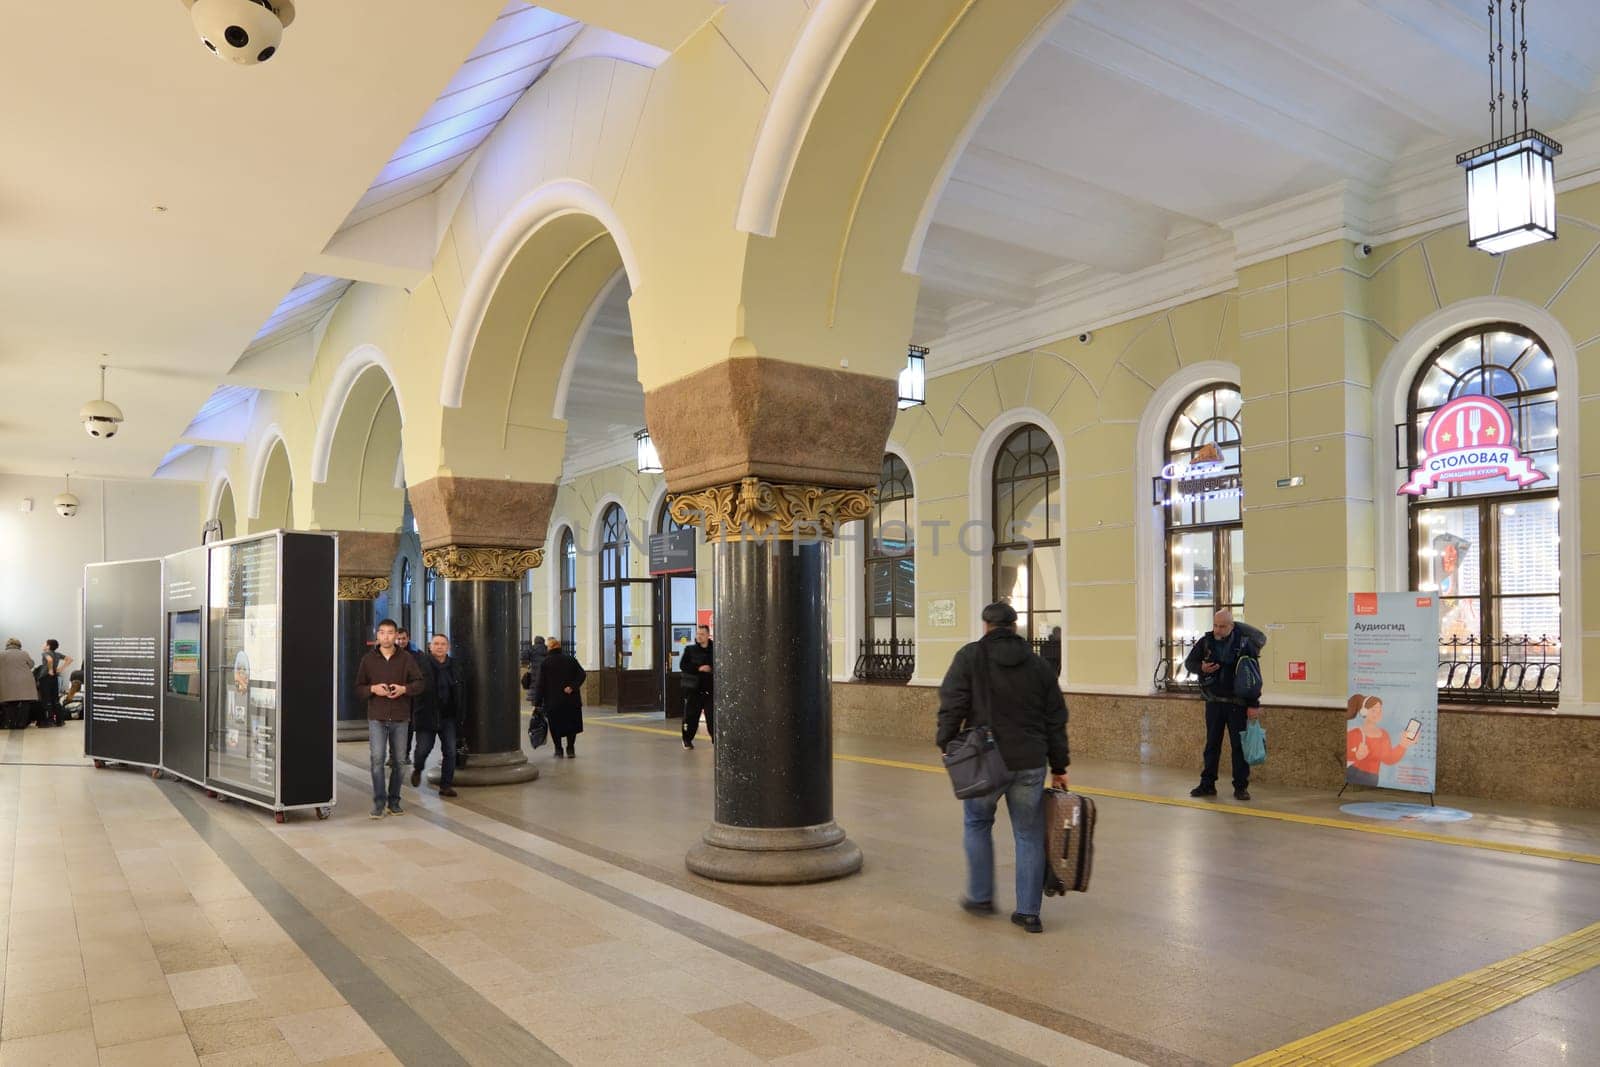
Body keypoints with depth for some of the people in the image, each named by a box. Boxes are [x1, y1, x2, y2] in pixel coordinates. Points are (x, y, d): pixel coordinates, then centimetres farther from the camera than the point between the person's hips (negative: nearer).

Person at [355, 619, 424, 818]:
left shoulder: (406, 659, 4)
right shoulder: (368, 659, 4)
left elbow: (419, 683, 5)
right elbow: (358, 688, 6)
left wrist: (404, 688, -13)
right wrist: (373, 689, -14)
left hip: (399, 718, 1)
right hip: (376, 717, -1)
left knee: (396, 761, 8)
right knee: (376, 758, -12)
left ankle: (394, 801, 19)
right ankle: (379, 802, -4)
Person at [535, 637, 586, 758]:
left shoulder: (545, 662, -3)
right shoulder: (570, 659, 4)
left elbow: (541, 684, -4)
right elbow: (582, 675, -5)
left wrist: (537, 703, -3)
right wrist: (572, 687, -11)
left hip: (552, 701, -2)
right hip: (571, 700, 2)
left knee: (555, 726, 9)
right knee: (571, 724, 11)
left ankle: (558, 750, 9)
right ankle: (570, 749, 9)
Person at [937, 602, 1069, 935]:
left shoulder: (970, 657, -2)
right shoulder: (1039, 666, 9)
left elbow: (952, 707, -9)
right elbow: (1056, 721, 11)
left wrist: (947, 746, 0)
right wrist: (1059, 767, 16)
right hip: (1030, 764, 2)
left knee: (977, 824, 19)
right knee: (1029, 835, 11)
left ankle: (981, 897, 26)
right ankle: (1029, 911, 14)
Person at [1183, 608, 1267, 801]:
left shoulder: (1244, 643, -8)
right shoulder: (1206, 642, 0)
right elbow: (1188, 662, 8)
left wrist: (1253, 704, -10)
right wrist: (1201, 668, -15)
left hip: (1237, 703, -3)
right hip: (1213, 702, 3)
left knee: (1239, 745, 2)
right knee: (1212, 743, 9)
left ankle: (1241, 787, 12)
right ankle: (1207, 784, 17)